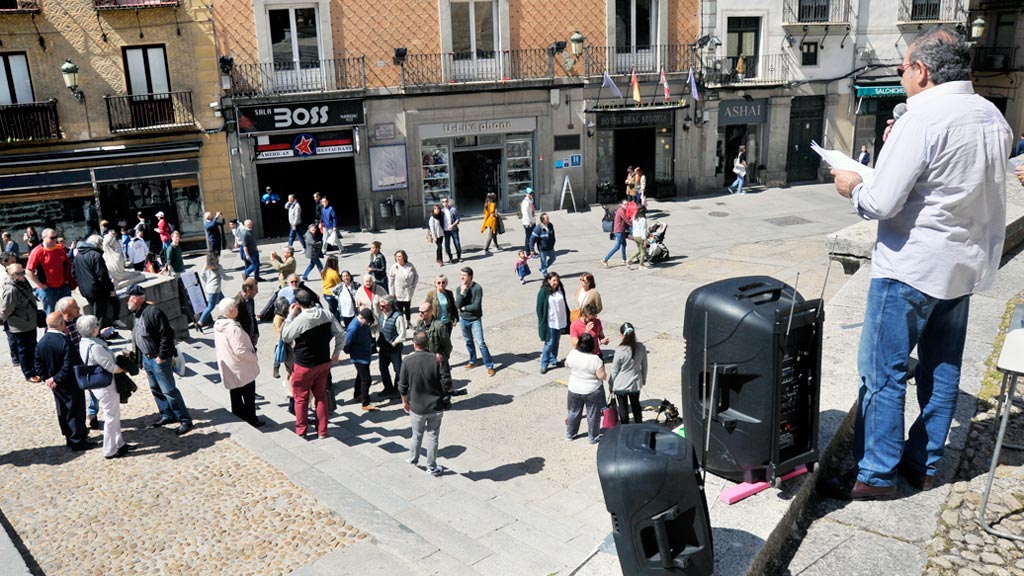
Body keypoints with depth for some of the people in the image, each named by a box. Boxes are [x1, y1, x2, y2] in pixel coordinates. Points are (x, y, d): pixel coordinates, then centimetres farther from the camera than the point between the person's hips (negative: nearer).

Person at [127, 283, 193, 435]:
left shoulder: (153, 312, -21)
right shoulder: (138, 314, 10)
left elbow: (167, 334, -23)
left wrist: (162, 356, -20)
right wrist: (141, 358, 19)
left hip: (158, 359, -9)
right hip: (147, 358, 10)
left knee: (168, 390, -7)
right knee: (155, 389, 17)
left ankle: (185, 420, -1)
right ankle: (167, 415, 30)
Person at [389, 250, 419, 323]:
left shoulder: (410, 265, -6)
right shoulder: (394, 267, -12)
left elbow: (416, 276, 6)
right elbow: (391, 280, -8)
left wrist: (413, 286, 1)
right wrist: (392, 293, -9)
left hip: (408, 292, 3)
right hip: (398, 293, -3)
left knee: (407, 308, 16)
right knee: (399, 309, 2)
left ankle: (408, 323, 31)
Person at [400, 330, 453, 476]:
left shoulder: (408, 361, -12)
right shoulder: (437, 359, -15)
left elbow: (402, 386, -3)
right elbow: (447, 384, -14)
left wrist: (405, 402, 13)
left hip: (416, 408, 1)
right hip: (435, 407, -1)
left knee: (417, 435, 22)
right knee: (433, 437, 13)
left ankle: (413, 460, 39)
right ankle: (432, 467, 23)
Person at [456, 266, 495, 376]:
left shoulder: (477, 288, -17)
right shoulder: (459, 288, -2)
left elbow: (476, 306, -22)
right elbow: (457, 304, -13)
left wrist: (464, 307, -10)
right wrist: (463, 292, -21)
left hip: (475, 320, -5)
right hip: (463, 320, 5)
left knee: (480, 343, -7)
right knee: (468, 342, 18)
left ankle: (490, 366, 0)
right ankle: (473, 361, 37)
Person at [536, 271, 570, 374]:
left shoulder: (560, 290, 3)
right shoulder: (543, 292, -11)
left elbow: (565, 305, 11)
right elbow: (539, 308, -8)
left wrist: (567, 321, 12)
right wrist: (542, 323, -11)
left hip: (560, 322, 5)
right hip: (550, 322, -5)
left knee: (556, 342, 14)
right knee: (549, 343, -3)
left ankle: (553, 361, 28)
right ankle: (544, 365, 8)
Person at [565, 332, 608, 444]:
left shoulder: (572, 353, -15)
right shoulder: (595, 359, -25)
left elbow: (567, 365, 5)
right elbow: (602, 376, -21)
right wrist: (606, 375, 3)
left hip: (574, 390, 3)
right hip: (592, 392, -3)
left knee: (573, 412, 21)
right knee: (593, 415, 15)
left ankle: (570, 434, 36)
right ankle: (593, 437, 28)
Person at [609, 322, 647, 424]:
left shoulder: (620, 351, -24)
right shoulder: (641, 348, -12)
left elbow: (614, 369, -13)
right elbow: (644, 365, 2)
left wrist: (610, 384, 1)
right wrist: (644, 377, 20)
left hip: (621, 385, -4)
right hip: (635, 383, 4)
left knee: (623, 407, 12)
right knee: (636, 405, 24)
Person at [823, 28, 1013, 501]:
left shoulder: (922, 119, -18)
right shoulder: (994, 118, 8)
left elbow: (882, 203, -22)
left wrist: (853, 188, -2)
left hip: (912, 267, -8)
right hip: (967, 265, 9)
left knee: (883, 373, 1)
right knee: (942, 370, 16)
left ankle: (875, 476, 10)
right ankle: (925, 465, 29)